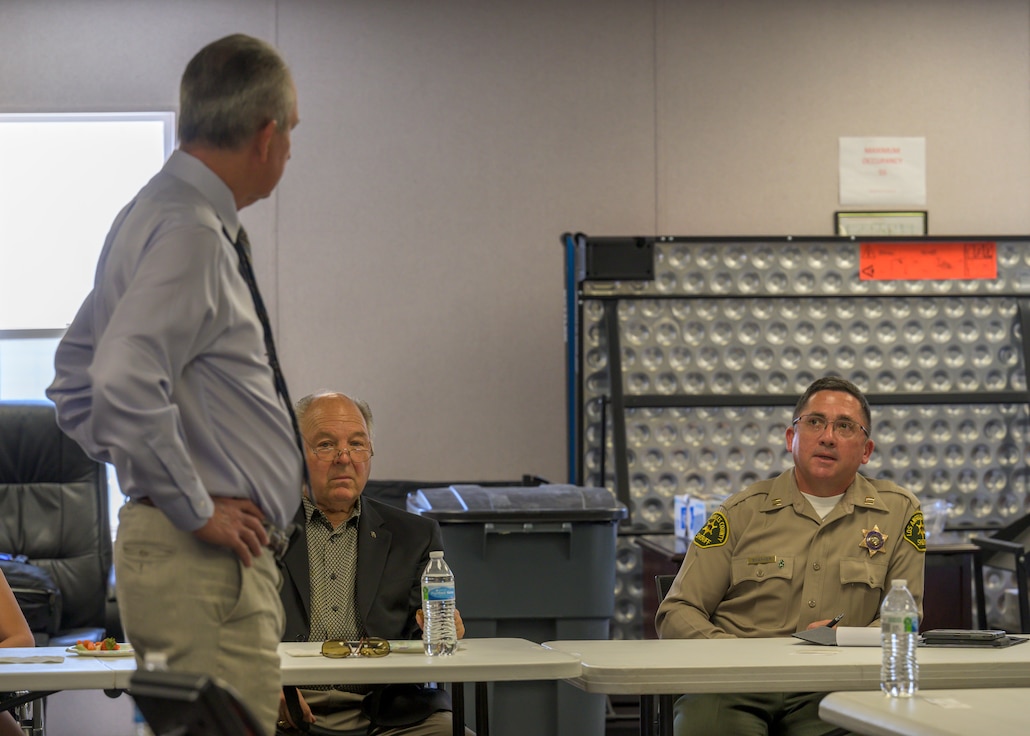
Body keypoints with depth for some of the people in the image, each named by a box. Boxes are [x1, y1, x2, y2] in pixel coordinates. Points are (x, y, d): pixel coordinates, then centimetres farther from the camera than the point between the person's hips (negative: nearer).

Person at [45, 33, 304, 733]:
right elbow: (123, 384, -29)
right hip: (206, 562, -11)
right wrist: (195, 509, -19)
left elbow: (77, 377, 23)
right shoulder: (191, 232, -17)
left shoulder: (159, 215, 15)